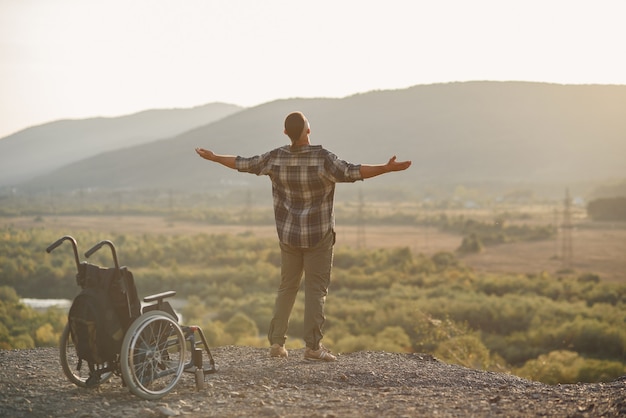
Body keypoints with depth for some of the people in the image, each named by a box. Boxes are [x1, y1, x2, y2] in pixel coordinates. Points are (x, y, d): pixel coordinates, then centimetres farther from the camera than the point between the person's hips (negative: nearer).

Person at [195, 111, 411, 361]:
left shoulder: (276, 158, -3)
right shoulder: (322, 158, -16)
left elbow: (244, 164, 6)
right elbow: (350, 173, -27)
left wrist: (213, 158, 20)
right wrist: (386, 169, -32)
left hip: (289, 234, 4)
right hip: (318, 235, -4)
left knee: (287, 287, 14)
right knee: (316, 289, 0)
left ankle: (276, 342, 9)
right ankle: (312, 345, -5)